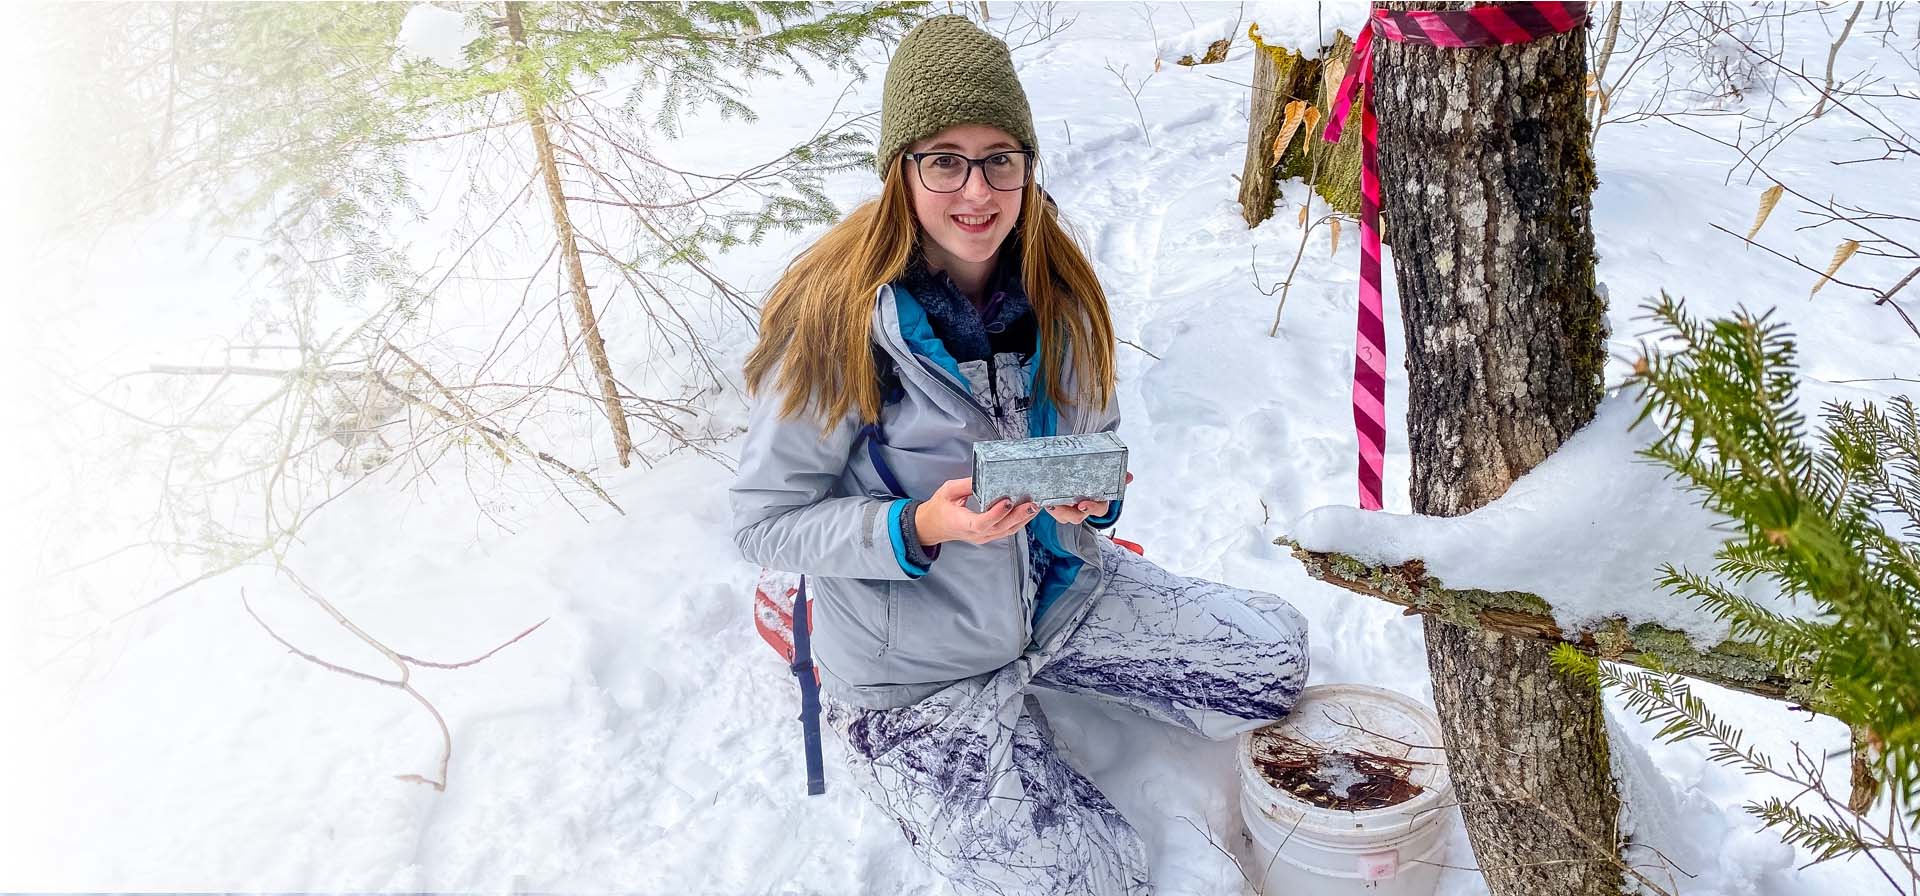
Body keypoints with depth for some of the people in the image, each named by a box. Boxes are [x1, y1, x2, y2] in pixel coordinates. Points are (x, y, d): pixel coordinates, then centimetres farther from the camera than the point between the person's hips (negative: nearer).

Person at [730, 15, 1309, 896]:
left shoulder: (1058, 291, -5)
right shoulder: (832, 312, -22)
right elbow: (763, 522, -17)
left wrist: (1094, 495, -16)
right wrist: (921, 527, -31)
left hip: (1057, 588, 6)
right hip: (914, 669, -5)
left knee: (1276, 654, -2)